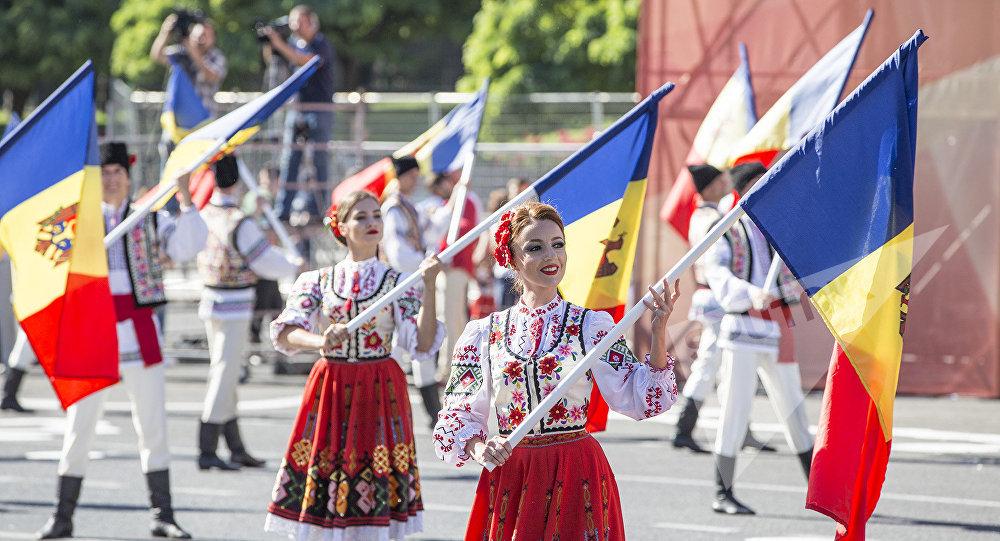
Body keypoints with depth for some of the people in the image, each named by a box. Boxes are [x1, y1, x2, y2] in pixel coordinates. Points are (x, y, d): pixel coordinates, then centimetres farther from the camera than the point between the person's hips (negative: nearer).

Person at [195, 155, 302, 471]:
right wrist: (294, 265, 7)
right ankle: (207, 451, -7)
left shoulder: (204, 216, 3)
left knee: (224, 373, 14)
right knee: (225, 374, -5)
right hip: (234, 307, -8)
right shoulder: (240, 223, -20)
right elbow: (268, 263, -14)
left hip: (210, 301, 8)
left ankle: (236, 448, 21)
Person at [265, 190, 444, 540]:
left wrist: (429, 287, -15)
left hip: (380, 393, -1)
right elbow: (285, 333, -8)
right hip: (330, 390, 1)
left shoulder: (399, 284, 4)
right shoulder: (317, 282, 6)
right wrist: (321, 342, -29)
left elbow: (423, 346, -7)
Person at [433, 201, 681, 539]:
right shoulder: (483, 333, 5)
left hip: (576, 477, -1)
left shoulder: (591, 325, 1)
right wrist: (479, 447, -17)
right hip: (509, 478, 1)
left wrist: (659, 332, -16)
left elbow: (639, 399, -6)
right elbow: (457, 417, 3)